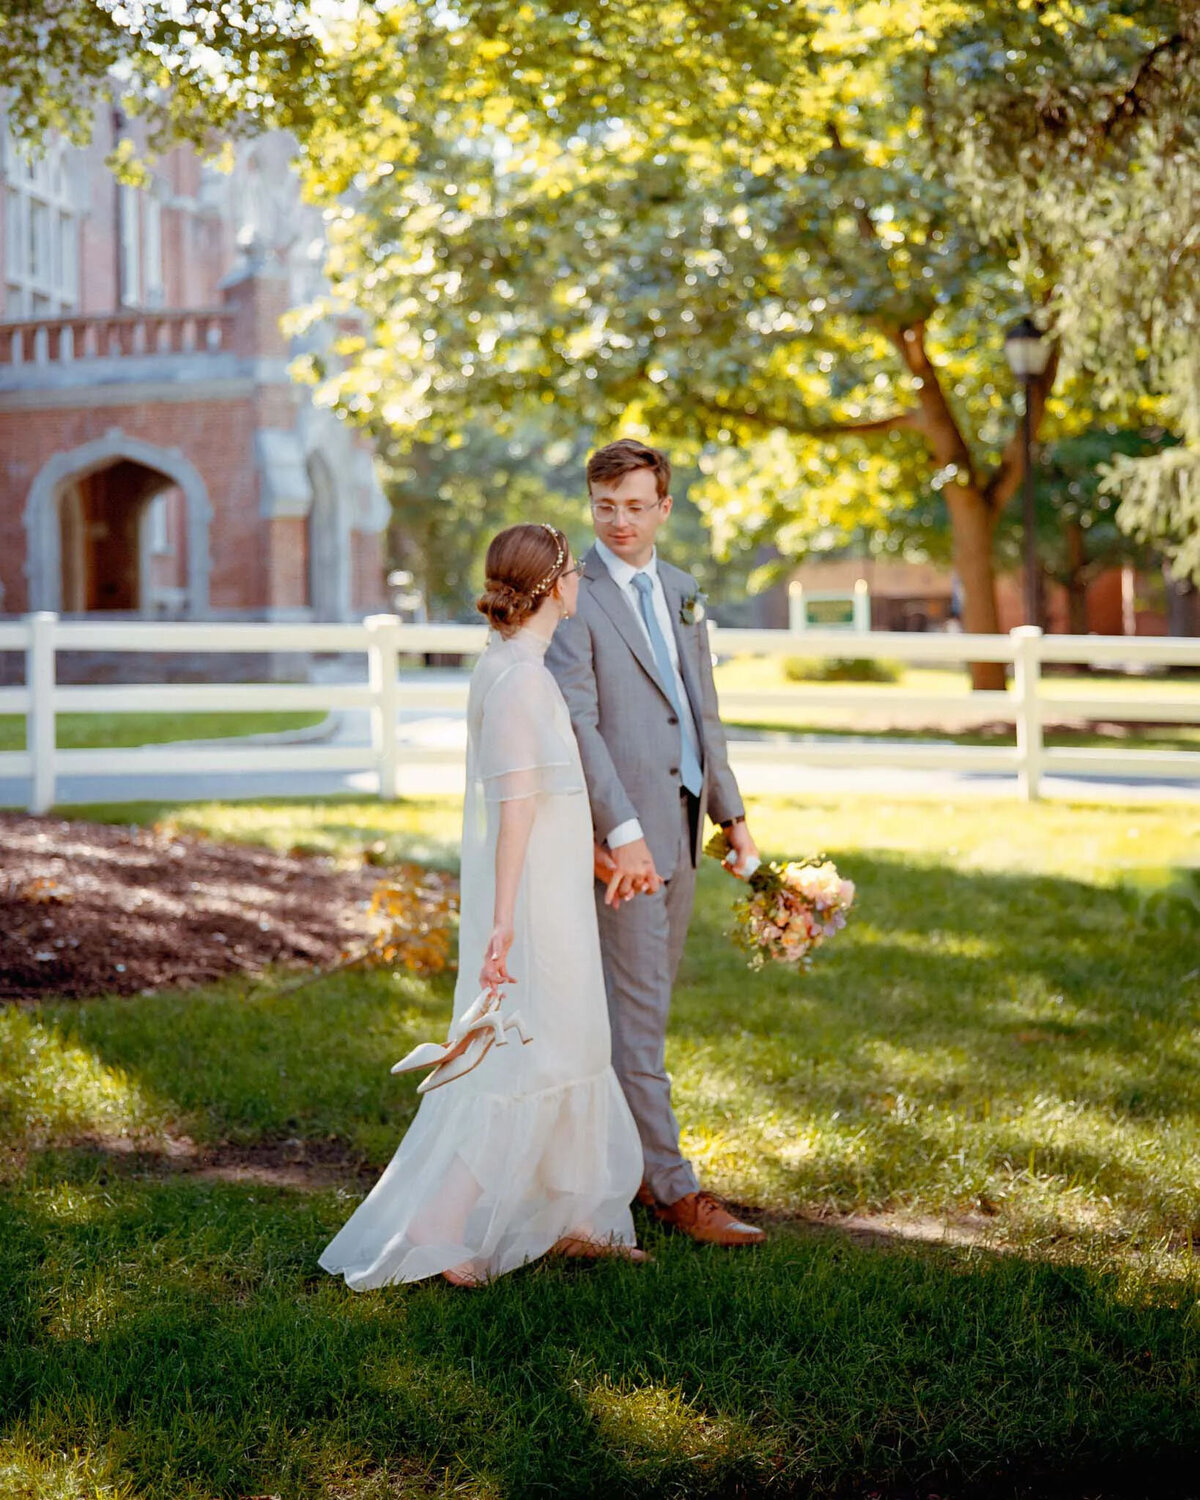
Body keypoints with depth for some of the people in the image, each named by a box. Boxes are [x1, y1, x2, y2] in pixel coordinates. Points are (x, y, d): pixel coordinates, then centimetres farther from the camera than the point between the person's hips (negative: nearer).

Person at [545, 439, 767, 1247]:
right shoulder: (574, 599, -10)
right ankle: (673, 1186, 3)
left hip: (681, 824, 8)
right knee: (637, 1013, -2)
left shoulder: (682, 591, 13)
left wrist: (733, 814, 15)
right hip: (623, 832, -7)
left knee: (644, 1004, 15)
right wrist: (623, 831, -25)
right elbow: (578, 724, -17)